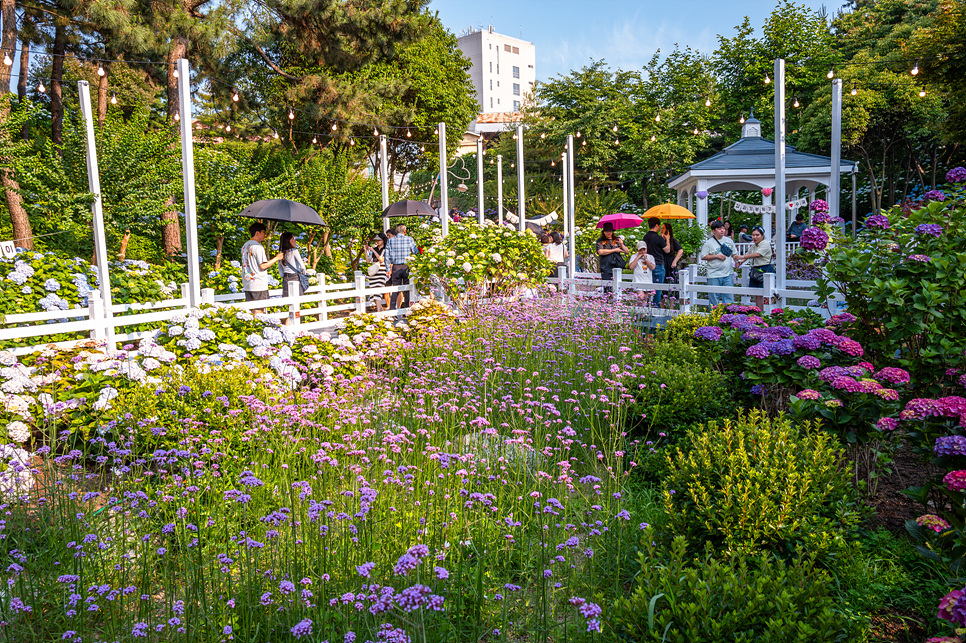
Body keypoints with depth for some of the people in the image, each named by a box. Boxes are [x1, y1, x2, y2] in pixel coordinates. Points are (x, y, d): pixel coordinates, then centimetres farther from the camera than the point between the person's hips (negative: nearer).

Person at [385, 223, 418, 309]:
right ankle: (407, 308, 7)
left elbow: (387, 256, 1)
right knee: (407, 288, 6)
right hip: (407, 266, -2)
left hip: (395, 267, 2)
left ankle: (392, 308, 4)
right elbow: (415, 252, 1)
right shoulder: (409, 239, -2)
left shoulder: (390, 240, 3)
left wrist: (388, 269, 5)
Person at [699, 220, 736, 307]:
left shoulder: (729, 241, 12)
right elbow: (703, 257, -7)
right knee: (714, 298, 1)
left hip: (728, 274, 4)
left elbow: (734, 253, 23)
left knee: (729, 297, 5)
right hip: (714, 276, -4)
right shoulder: (709, 243, -3)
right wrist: (717, 256, -12)